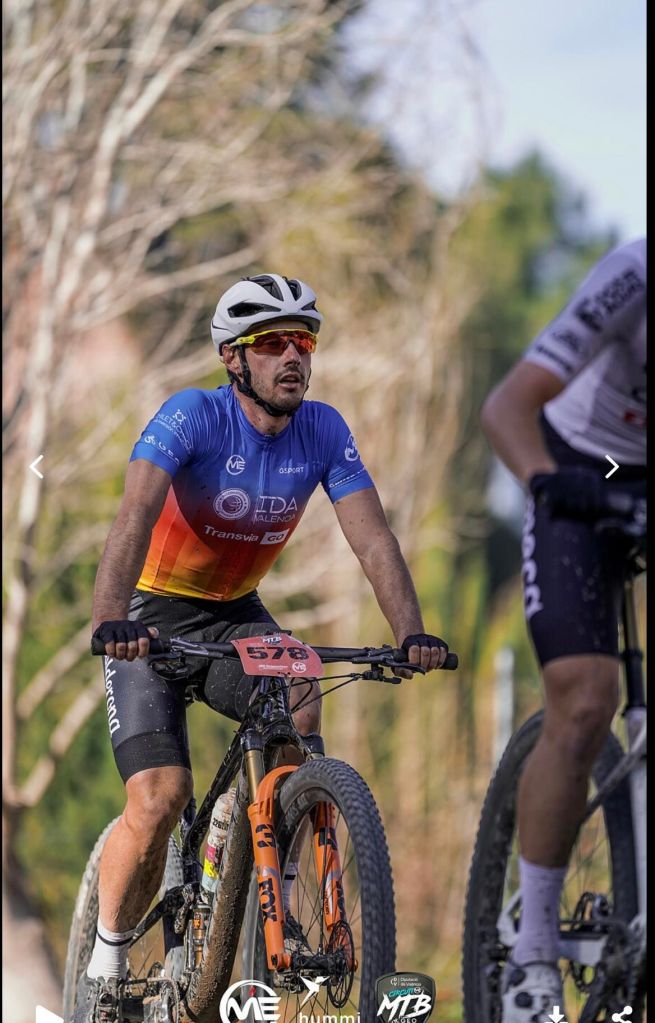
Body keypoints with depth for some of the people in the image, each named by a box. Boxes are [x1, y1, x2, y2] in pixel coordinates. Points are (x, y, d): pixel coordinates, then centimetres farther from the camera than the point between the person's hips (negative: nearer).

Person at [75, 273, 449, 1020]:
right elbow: (135, 516, -36)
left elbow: (371, 537, -15)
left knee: (299, 700, -29)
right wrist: (109, 621, -52)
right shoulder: (193, 417, -22)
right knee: (159, 799, -19)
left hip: (235, 617, 4)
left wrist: (411, 633, -32)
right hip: (153, 620, -4)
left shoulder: (323, 431, -9)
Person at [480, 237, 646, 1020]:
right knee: (583, 707, -19)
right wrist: (548, 481, -51)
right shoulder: (633, 277, -30)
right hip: (588, 474, -4)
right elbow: (508, 407, -31)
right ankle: (533, 953, -6)